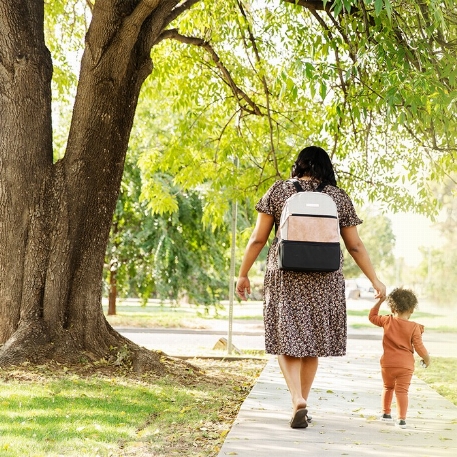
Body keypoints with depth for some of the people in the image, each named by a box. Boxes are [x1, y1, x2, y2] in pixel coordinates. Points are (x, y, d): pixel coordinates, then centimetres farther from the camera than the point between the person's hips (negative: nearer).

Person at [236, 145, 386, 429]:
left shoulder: (278, 191, 2)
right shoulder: (339, 197, 5)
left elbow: (258, 238, 0)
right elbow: (355, 246, 7)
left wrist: (243, 274, 10)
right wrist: (375, 280, 15)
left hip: (285, 277, -1)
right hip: (324, 281, 2)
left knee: (287, 340, 5)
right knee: (312, 341, 14)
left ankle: (298, 401, -14)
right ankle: (302, 404, 20)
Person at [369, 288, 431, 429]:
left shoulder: (387, 321, -3)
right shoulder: (414, 327, -7)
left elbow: (372, 317, 14)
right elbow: (419, 347, -6)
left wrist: (379, 301, 19)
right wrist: (426, 358, 10)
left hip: (387, 363, 2)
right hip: (405, 365, -2)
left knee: (388, 387, 22)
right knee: (402, 391, -3)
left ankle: (385, 412, 32)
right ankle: (401, 418, -13)